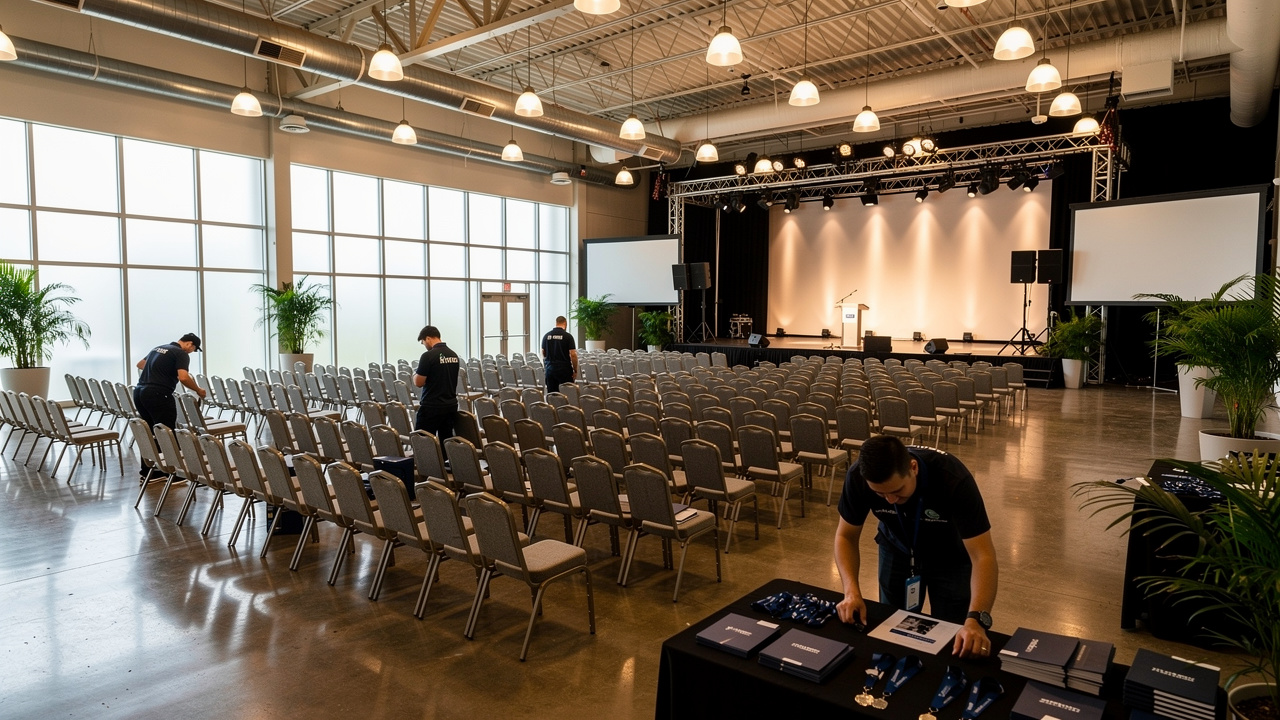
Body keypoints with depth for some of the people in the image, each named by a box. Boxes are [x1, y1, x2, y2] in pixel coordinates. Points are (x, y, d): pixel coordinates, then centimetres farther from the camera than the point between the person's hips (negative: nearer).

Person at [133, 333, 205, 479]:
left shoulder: (158, 348, 21)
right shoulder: (181, 354, -6)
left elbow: (140, 364, 37)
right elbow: (183, 377, -21)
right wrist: (198, 390, -6)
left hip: (139, 392, 9)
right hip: (157, 395, -9)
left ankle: (147, 470, 23)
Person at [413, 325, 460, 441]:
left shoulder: (428, 356, -14)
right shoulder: (454, 355, 7)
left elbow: (418, 383, -12)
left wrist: (415, 374, 8)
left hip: (431, 407, -7)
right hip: (451, 405, 7)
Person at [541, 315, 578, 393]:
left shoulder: (546, 336, 5)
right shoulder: (568, 336, -8)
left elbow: (543, 354, 11)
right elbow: (573, 355, -11)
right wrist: (575, 370, -2)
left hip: (550, 369, 4)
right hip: (564, 369, -4)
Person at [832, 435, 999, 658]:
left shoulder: (954, 479, -38)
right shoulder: (858, 477, -31)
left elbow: (982, 556, -38)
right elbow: (846, 536, -16)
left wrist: (976, 619, -52)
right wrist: (852, 591, -31)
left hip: (950, 556, -2)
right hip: (896, 550, 2)